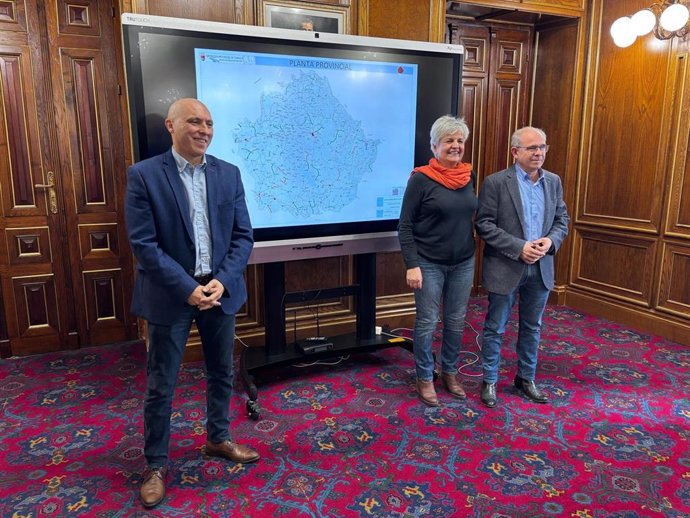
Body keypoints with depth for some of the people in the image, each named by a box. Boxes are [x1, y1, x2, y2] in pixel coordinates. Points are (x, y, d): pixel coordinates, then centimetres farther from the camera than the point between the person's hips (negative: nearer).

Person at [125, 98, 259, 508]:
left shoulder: (229, 174, 3)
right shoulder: (144, 175, -8)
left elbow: (243, 236, 1)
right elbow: (143, 243, -12)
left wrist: (222, 281, -13)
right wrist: (187, 288, -18)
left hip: (221, 290, 4)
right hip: (170, 295, -3)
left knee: (222, 373, 17)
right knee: (161, 385, 8)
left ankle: (219, 439, 40)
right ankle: (156, 464, 27)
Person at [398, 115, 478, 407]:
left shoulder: (469, 176, 5)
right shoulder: (421, 179, -12)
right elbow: (405, 226, -11)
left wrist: (474, 250, 9)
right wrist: (412, 265, -17)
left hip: (463, 263, 5)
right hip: (429, 264, -5)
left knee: (456, 322, 14)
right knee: (427, 323, 5)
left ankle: (450, 373, 33)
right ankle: (424, 378, 23)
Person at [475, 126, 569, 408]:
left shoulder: (553, 182, 6)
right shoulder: (495, 182, -10)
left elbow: (562, 220, 10)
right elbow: (484, 225, -13)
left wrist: (550, 241, -11)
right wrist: (519, 248, -20)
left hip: (541, 268, 5)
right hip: (505, 268, -5)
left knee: (532, 328, 17)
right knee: (495, 328, 7)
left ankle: (526, 378, 34)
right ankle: (489, 381, 23)